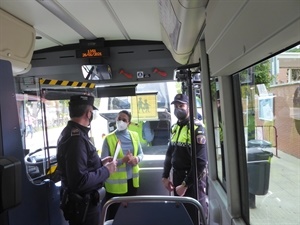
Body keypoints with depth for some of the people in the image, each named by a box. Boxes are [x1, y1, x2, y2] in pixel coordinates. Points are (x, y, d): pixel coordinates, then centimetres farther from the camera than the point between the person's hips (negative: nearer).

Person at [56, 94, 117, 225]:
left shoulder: (70, 132, 5)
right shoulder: (76, 137, -28)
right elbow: (80, 181, -32)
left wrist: (100, 163, 8)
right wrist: (106, 170, -20)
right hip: (83, 205, -10)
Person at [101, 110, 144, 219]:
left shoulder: (134, 135, 2)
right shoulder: (109, 138, -12)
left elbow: (141, 154, 10)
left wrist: (136, 159, -13)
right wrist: (122, 160, -26)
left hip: (132, 180, 5)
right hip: (116, 183, -4)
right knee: (114, 213, 10)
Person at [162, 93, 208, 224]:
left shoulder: (197, 128, -15)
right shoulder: (175, 128, 6)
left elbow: (200, 162, -20)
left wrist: (185, 184, -18)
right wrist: (165, 176, 9)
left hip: (193, 179, -6)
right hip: (177, 177, 7)